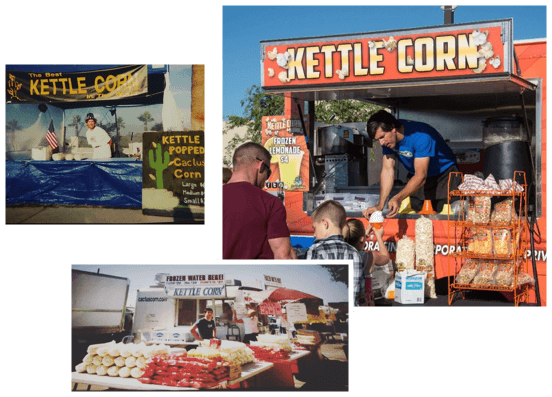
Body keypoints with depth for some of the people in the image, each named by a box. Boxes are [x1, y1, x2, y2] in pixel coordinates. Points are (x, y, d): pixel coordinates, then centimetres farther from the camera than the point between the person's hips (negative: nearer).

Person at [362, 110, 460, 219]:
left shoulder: (420, 136, -35)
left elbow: (421, 176, -38)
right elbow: (387, 170, -14)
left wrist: (397, 198, -52)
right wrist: (380, 206, -25)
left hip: (444, 176, -6)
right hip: (415, 177, 6)